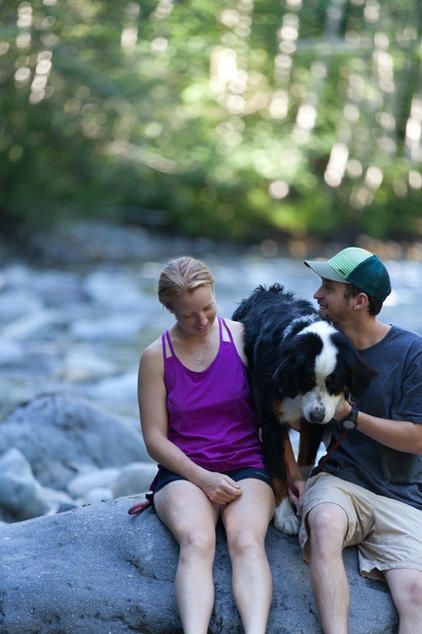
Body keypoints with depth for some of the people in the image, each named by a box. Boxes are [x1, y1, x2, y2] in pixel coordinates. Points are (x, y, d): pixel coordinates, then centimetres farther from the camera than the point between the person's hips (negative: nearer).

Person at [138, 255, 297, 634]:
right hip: (184, 472, 0)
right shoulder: (156, 357, 4)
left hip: (247, 468, 1)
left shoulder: (244, 337, 4)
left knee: (248, 542, -32)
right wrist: (203, 479, -11)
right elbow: (155, 439, 2)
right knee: (196, 542, -33)